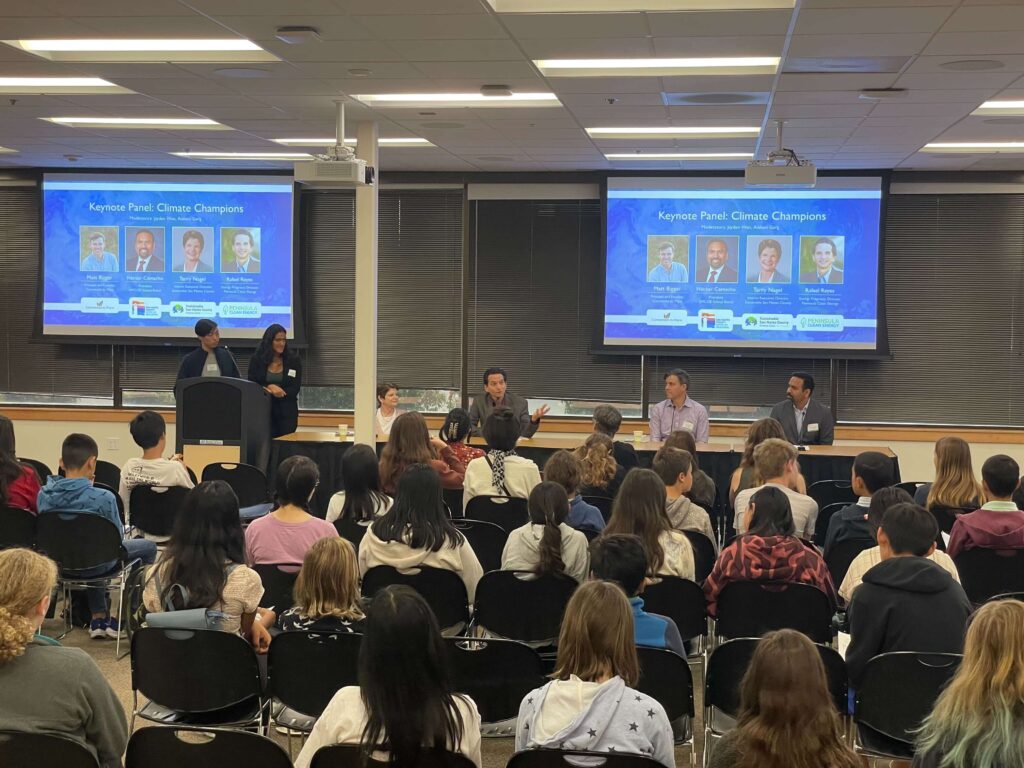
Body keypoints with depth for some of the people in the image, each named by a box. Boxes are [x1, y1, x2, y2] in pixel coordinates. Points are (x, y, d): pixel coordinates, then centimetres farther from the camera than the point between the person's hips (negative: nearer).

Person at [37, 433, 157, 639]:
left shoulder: (44, 495, -11)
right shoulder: (102, 498, -26)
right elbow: (118, 536, -11)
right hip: (95, 565, -5)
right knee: (148, 547, 20)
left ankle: (98, 618, 33)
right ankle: (119, 618, 22)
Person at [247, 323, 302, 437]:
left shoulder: (293, 359, 2)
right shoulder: (256, 359, 4)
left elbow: (295, 388, -3)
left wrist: (272, 392, -17)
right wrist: (270, 387, -17)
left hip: (287, 412, 0)